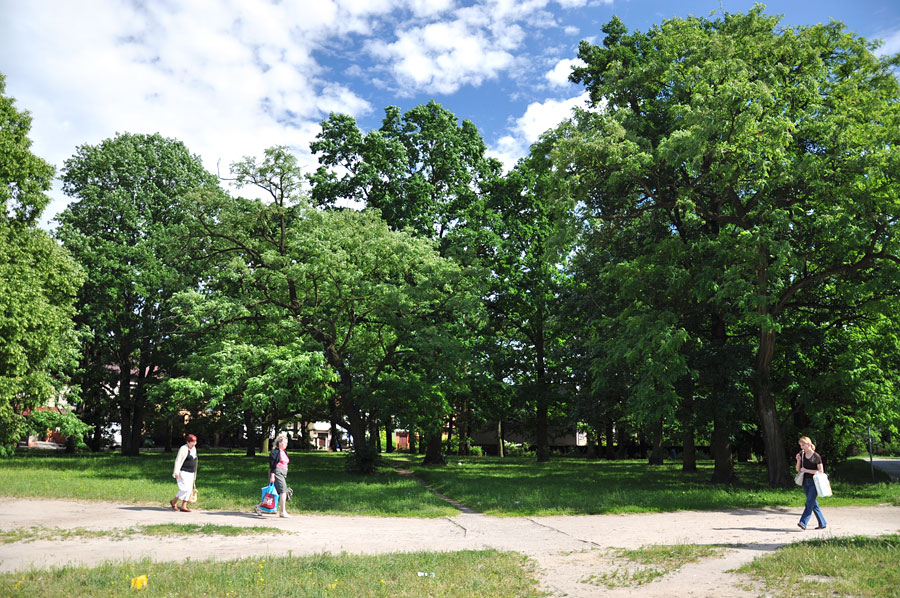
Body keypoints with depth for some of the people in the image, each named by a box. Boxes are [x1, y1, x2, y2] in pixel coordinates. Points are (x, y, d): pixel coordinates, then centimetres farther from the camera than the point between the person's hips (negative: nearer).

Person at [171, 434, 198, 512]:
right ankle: (174, 501, 4)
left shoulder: (194, 448, 13)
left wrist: (194, 473, 24)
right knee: (185, 488, -14)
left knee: (189, 489, 3)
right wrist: (176, 472, -26)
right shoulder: (184, 449, -12)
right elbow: (178, 460, -17)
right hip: (183, 472, -8)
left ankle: (184, 506, 6)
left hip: (190, 473, 8)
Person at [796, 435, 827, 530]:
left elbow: (821, 471, -10)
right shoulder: (801, 455, 7)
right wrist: (798, 460, -7)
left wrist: (806, 470, -14)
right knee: (814, 504, 10)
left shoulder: (816, 456, -8)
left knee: (809, 503, -11)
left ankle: (803, 523, -14)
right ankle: (823, 523, 20)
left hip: (814, 482, -6)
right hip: (805, 482, 6)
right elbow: (798, 469, 10)